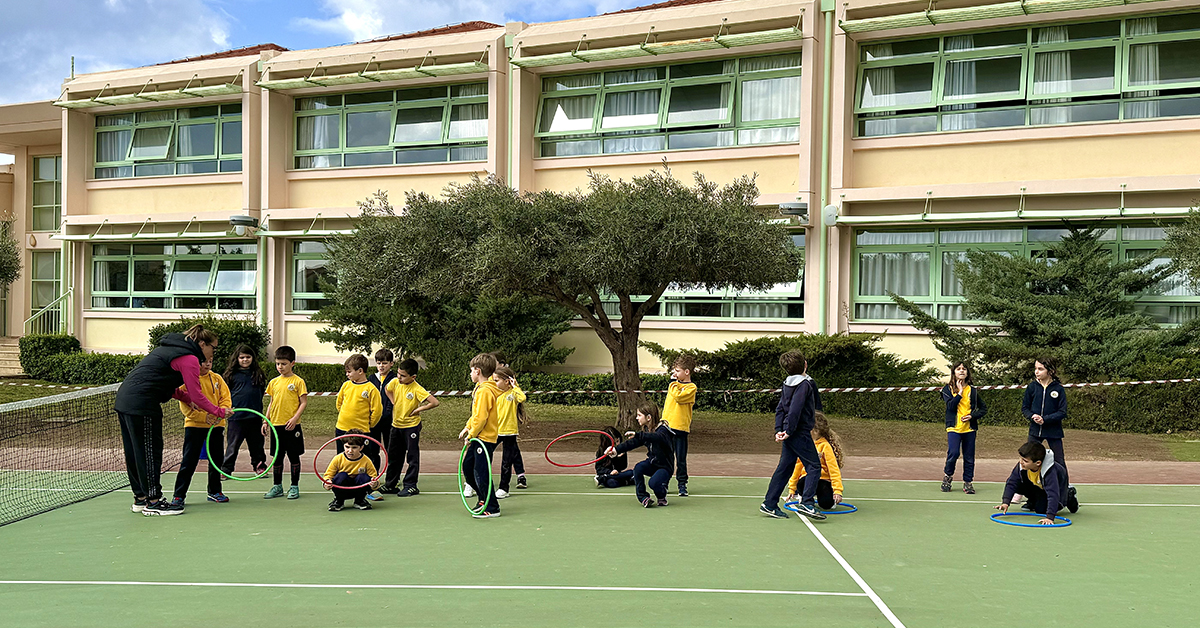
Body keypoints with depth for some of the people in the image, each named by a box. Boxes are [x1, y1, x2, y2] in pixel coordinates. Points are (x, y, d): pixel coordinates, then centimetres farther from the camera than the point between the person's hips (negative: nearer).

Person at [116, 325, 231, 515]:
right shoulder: (189, 359, -9)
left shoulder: (170, 348, 20)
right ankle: (153, 501, 2)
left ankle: (140, 498, 23)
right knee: (150, 451, -3)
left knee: (134, 452, 14)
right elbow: (197, 396, -9)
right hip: (142, 404, -10)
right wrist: (219, 412, 1)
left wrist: (189, 399, 15)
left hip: (124, 398, 10)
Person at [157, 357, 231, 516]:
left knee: (216, 460, 12)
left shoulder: (217, 379, 7)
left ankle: (214, 491, 26)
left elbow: (225, 398, 4)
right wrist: (204, 417, -20)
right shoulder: (186, 380, -6)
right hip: (194, 425, -4)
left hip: (217, 425, 4)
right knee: (189, 462, -6)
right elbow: (185, 406, -10)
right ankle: (179, 496, 0)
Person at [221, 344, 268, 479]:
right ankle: (226, 469, 9)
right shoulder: (232, 374, 2)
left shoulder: (258, 374, 8)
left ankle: (259, 466, 25)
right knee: (233, 444, 2)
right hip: (236, 416, -2)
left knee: (257, 444, 12)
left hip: (254, 416, 2)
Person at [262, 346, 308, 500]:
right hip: (276, 424, 5)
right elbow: (271, 403, 16)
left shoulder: (298, 381, -5)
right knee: (277, 457, 11)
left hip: (291, 426, -5)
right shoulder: (274, 382, 10)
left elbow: (304, 402, -7)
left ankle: (294, 487, 12)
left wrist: (295, 418, -17)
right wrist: (266, 421, 10)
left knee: (294, 457, 3)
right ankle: (277, 486, 21)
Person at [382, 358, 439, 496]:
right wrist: (394, 403, 9)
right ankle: (390, 484, 26)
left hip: (411, 425, -6)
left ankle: (411, 486, 11)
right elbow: (388, 390, 21)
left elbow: (435, 402, -27)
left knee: (412, 456, 3)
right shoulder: (395, 382, -4)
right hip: (396, 424, 6)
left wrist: (418, 409, -17)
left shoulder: (417, 389, -22)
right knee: (393, 455, 15)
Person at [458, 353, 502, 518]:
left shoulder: (484, 391, -20)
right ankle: (485, 498, 28)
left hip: (485, 439, -10)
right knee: (467, 467, 18)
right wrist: (467, 428, 15)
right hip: (479, 438, 10)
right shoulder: (480, 388, 12)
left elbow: (481, 417, -23)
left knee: (481, 473, -5)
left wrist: (471, 435, -15)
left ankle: (492, 508, 4)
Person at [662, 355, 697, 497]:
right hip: (667, 426, 6)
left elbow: (678, 397, -23)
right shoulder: (673, 384, 15)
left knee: (681, 459, 2)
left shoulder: (691, 387, -7)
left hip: (680, 428, -6)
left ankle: (682, 484, 12)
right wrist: (662, 420, 19)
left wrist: (674, 383, -11)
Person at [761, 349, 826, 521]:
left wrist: (779, 429, 5)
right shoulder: (804, 384, -15)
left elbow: (780, 408, 10)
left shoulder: (788, 384, 12)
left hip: (790, 434, 9)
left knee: (784, 468, 12)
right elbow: (794, 410, -22)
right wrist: (789, 431, -17)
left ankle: (769, 504, 14)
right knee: (814, 466, -3)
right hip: (800, 433, -9)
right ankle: (806, 503, -12)